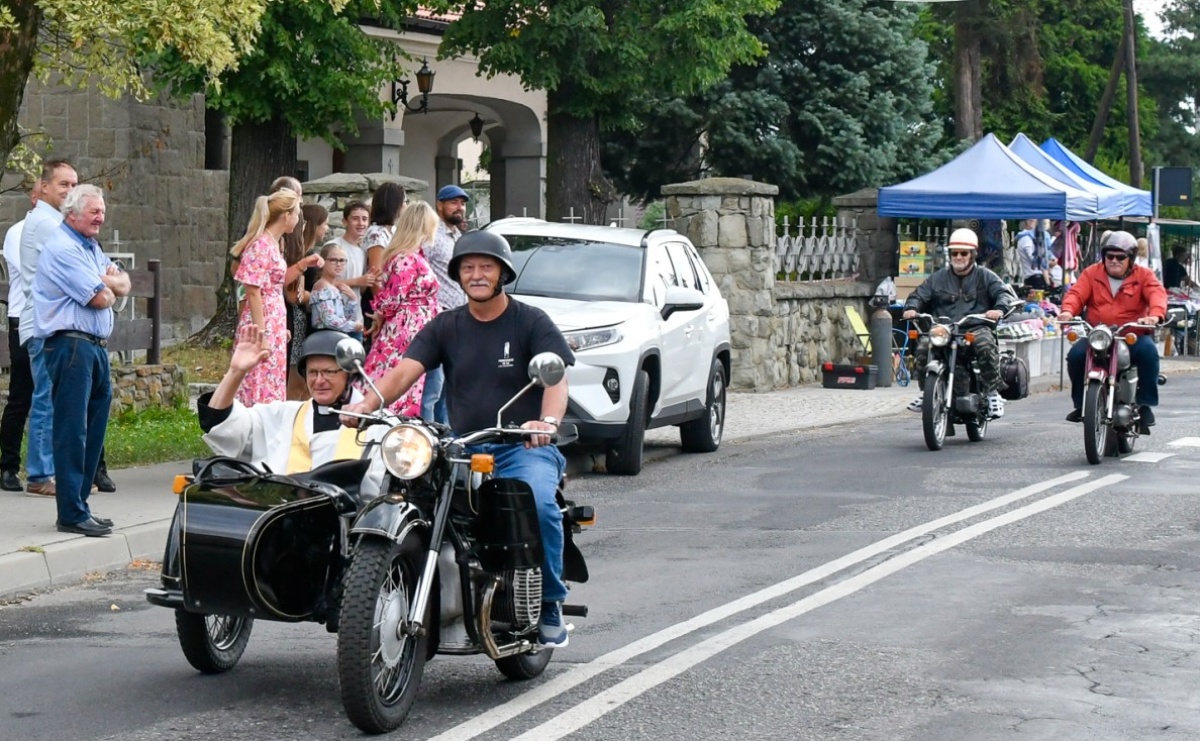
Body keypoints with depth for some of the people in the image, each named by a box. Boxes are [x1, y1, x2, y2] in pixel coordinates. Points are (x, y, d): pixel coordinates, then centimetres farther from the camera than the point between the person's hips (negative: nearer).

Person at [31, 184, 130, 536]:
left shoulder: (91, 247, 19)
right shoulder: (63, 249, -12)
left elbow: (123, 285, 14)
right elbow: (99, 299, -16)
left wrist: (103, 281, -6)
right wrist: (108, 288, 6)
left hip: (95, 346, 10)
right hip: (71, 345, -10)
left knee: (93, 429, 11)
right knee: (72, 431, -7)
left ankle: (78, 505, 17)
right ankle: (72, 514, -6)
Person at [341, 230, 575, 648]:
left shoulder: (531, 322, 2)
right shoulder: (445, 327, 13)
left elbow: (555, 376, -13)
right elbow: (405, 371, -1)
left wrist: (548, 421, -36)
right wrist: (367, 405, -21)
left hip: (523, 446, -3)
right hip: (462, 448, 4)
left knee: (538, 504, -34)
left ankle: (550, 605, -14)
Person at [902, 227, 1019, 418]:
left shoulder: (985, 277, 14)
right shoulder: (938, 278, 22)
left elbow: (1004, 293, 2)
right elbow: (919, 295, 17)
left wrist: (999, 308, -22)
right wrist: (911, 308, -7)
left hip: (977, 328, -2)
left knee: (986, 345, -35)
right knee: (923, 346, -25)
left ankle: (992, 393, -21)